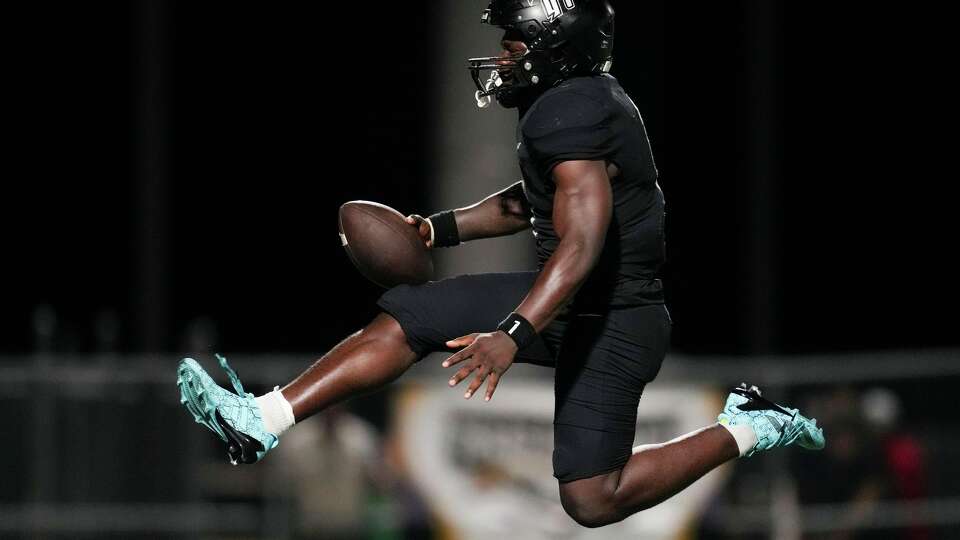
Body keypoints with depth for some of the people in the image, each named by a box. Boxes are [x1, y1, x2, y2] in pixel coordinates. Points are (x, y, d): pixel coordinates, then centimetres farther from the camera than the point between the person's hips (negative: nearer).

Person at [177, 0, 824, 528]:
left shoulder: (571, 111, -24)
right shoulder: (586, 100, 9)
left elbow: (582, 244, -33)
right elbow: (532, 202, 25)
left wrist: (512, 335, -41)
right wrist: (438, 229, 17)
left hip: (612, 325, -10)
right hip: (575, 301, 10)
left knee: (592, 501, -7)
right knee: (405, 316, 1)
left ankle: (746, 430, 8)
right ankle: (260, 422, -2)